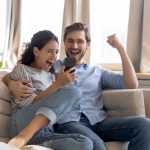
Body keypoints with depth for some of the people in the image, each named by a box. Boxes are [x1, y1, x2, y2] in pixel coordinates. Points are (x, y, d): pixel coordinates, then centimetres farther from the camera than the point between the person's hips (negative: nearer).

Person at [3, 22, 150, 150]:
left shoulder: (98, 71, 25)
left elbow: (132, 84, 14)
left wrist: (120, 48, 13)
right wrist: (13, 84, -11)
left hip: (99, 121, 4)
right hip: (67, 122, -3)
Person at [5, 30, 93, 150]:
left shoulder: (50, 74, 27)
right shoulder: (21, 68, 7)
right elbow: (29, 104, -6)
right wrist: (58, 84, -13)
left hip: (44, 129, 5)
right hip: (23, 123, -5)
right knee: (74, 90, -27)